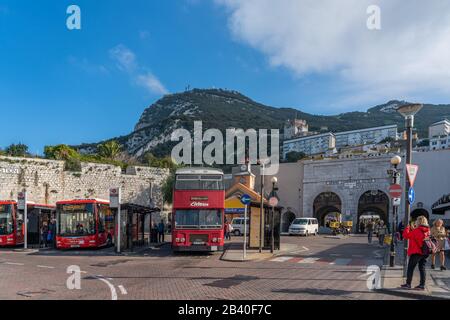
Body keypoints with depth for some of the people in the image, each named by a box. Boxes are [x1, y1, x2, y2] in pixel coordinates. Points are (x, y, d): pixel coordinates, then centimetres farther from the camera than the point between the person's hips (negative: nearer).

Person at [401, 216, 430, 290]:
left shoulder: (416, 231, -16)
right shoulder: (427, 231, 7)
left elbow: (405, 235, -13)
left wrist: (408, 227, -2)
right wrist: (412, 228, 12)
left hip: (416, 252, -7)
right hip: (425, 252, 7)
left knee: (410, 268, 4)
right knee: (422, 268, 11)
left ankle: (408, 284, 7)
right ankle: (422, 285, 12)